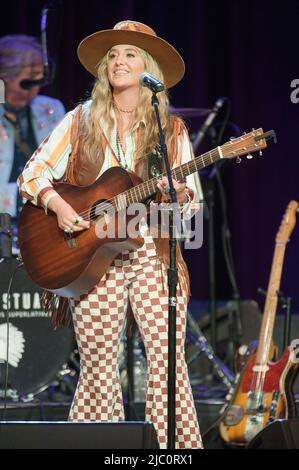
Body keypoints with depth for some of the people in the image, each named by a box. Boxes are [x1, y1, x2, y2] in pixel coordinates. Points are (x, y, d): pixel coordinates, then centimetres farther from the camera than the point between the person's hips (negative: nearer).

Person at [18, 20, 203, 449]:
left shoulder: (171, 131, 10)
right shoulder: (81, 122, 10)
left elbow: (192, 197, 9)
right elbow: (32, 175, 8)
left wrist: (177, 194, -14)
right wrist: (59, 206, -10)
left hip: (153, 253, 0)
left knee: (168, 356, -11)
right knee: (97, 364, -4)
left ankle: (175, 447, -7)